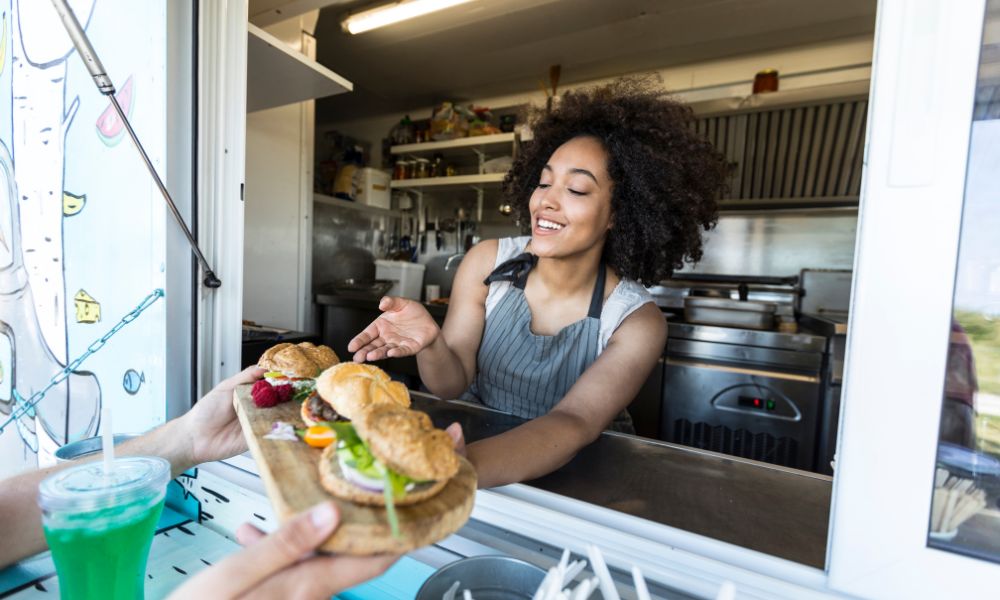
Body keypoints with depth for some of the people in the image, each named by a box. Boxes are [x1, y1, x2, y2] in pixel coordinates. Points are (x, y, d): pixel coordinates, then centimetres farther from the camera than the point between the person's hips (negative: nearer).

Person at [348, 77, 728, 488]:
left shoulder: (636, 322, -17)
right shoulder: (487, 262, -11)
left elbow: (572, 423, -30)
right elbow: (453, 384, -11)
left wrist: (456, 468, -48)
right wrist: (431, 344, -34)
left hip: (581, 473, -1)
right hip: (477, 438, 2)